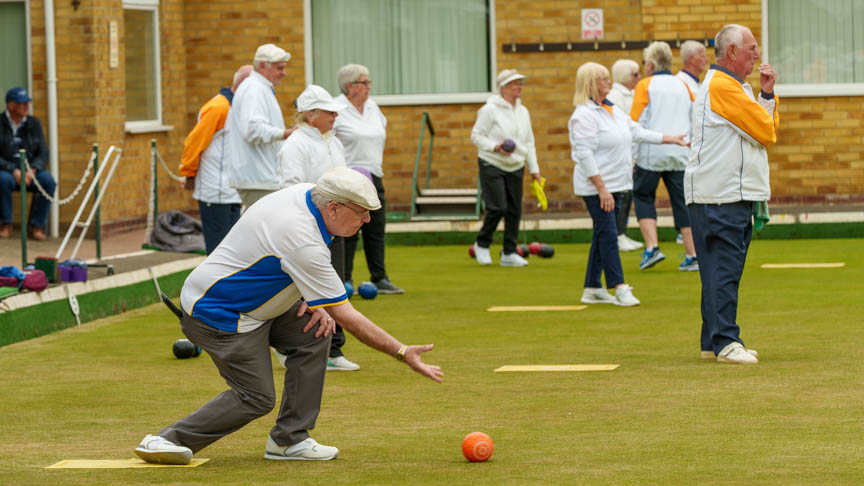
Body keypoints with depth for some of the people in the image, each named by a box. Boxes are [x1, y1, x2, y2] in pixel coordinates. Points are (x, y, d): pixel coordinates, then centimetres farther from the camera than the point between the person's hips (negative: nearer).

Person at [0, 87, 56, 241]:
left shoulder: (34, 123, 6)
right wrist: (14, 171, -25)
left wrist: (32, 170, -17)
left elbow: (43, 153, 2)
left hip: (30, 172, 3)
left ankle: (36, 226, -17)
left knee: (48, 181, -27)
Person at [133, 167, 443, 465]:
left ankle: (289, 440, 2)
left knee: (315, 330, -1)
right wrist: (402, 353, -21)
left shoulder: (306, 193, -4)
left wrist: (311, 300, 1)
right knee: (257, 398, -8)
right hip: (217, 314, -10)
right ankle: (169, 440, -1)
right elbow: (345, 316, -25)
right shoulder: (304, 244, -30)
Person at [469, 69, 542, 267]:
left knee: (514, 210, 2)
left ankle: (509, 253, 10)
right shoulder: (490, 110, -9)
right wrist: (494, 147, -22)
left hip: (515, 168, 6)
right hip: (492, 166, -6)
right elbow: (476, 135, -7)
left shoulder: (523, 112, 11)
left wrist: (534, 169, 13)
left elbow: (529, 142, 16)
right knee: (498, 207, -14)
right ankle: (482, 244, 8)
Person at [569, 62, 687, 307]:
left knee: (602, 235, 11)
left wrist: (671, 139, 18)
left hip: (614, 185, 9)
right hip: (595, 186, -9)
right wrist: (601, 188, -23)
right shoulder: (584, 115, -15)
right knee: (608, 234, -9)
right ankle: (619, 287, -8)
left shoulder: (612, 110, 14)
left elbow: (637, 131, 21)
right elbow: (584, 155, -19)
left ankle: (592, 289, 16)